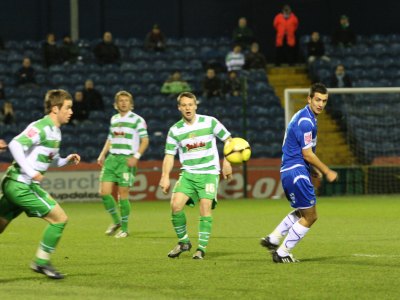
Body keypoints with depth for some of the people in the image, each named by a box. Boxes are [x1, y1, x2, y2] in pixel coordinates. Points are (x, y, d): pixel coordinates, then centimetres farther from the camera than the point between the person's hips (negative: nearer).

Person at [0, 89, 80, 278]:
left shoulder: (55, 131, 15)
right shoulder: (41, 128, -15)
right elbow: (15, 145, -26)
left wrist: (66, 161, 9)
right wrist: (31, 172, -28)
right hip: (21, 185, -9)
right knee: (60, 218, -7)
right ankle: (41, 261, 2)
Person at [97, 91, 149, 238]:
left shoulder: (137, 120, -2)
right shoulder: (114, 119, 16)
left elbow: (145, 140, -5)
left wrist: (136, 156, -17)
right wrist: (102, 154, 13)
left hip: (127, 159, -5)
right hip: (112, 158, 5)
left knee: (123, 194, -5)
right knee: (104, 192, -4)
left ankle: (124, 228, 8)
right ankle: (116, 221, 17)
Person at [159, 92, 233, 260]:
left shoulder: (209, 122, -3)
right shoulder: (175, 130, 2)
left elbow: (227, 140, 7)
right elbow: (169, 155, 5)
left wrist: (226, 162, -1)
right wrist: (165, 177, -7)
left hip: (209, 173, -2)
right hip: (188, 173, 2)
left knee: (205, 207, -16)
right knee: (176, 205, -15)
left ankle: (202, 248, -7)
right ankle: (183, 242, 4)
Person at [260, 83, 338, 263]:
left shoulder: (304, 117, 15)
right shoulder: (306, 121, -18)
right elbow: (307, 154, -17)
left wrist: (313, 168, 18)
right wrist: (327, 172, -8)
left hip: (289, 171, 10)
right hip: (296, 172, -10)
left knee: (302, 212, 27)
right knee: (310, 216, -1)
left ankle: (272, 239, 24)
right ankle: (282, 253, 4)